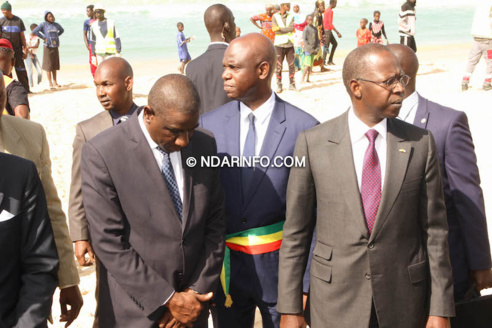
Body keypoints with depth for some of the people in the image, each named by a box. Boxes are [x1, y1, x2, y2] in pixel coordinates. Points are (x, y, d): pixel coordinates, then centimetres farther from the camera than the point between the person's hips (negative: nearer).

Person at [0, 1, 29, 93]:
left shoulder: (18, 21, 4)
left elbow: (22, 36, 8)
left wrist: (25, 49, 5)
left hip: (17, 50, 1)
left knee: (21, 70, 2)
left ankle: (26, 89, 7)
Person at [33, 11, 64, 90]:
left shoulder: (56, 25, 9)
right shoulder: (43, 24, -4)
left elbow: (62, 30, 29)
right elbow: (35, 31, -11)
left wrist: (57, 36, 13)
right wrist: (44, 37, -10)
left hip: (55, 47, 5)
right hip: (48, 47, -5)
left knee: (55, 65, 10)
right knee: (48, 66, -3)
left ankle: (54, 82, 19)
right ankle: (50, 84, -1)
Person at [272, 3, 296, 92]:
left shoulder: (291, 16, 9)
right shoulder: (275, 16, 2)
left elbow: (291, 28, -8)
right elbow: (275, 30, -10)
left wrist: (280, 28, -13)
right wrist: (287, 30, -9)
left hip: (289, 44, 2)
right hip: (279, 44, -2)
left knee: (292, 65, 1)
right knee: (279, 66, -1)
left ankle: (292, 84, 11)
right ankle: (279, 85, 7)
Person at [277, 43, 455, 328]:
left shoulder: (420, 144, -3)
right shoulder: (313, 143, -6)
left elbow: (435, 231, -1)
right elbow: (296, 232, -3)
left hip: (404, 304, 1)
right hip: (335, 305, -1)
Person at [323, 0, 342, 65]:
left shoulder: (326, 10, 15)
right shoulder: (330, 11, -16)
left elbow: (324, 21, 21)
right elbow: (330, 23, -23)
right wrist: (337, 32, -24)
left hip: (326, 30, 10)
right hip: (328, 31, -10)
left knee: (335, 43, 12)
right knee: (327, 46, -7)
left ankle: (330, 60, 10)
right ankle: (324, 61, -5)